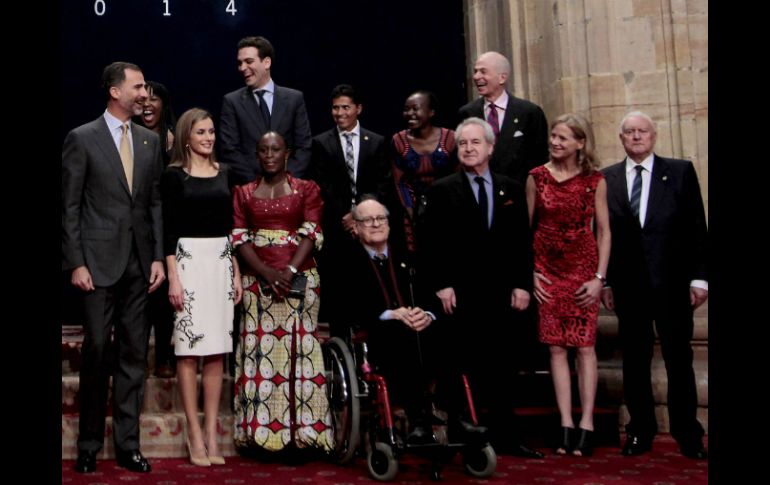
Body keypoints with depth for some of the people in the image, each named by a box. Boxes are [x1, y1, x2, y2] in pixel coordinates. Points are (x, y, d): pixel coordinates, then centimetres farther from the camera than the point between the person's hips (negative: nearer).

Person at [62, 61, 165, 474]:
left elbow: (156, 203, 11)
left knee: (134, 354, 6)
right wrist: (76, 263, -9)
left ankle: (127, 445, 14)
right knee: (96, 351, 0)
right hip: (100, 261, -4)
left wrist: (159, 257, 3)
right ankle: (89, 445, 14)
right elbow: (69, 207, -3)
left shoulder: (150, 141, 11)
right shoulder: (81, 139, -2)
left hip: (140, 263, 4)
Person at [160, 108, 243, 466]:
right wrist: (173, 278, -11)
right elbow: (168, 229, -4)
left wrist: (237, 273, 10)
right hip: (189, 261, -4)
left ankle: (211, 433, 9)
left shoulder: (223, 173, 12)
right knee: (189, 349, -3)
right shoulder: (174, 176, -1)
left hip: (221, 262, 5)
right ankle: (195, 434, 3)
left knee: (217, 350, 4)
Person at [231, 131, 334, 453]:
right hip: (257, 280, 1)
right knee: (260, 351, -4)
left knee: (300, 351, -5)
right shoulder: (243, 193, 14)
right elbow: (239, 238, 4)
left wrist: (289, 271, -15)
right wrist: (267, 273, -11)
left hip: (299, 278, -1)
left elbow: (311, 233, -1)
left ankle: (302, 431, -2)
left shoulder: (306, 190, 10)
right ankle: (262, 431, 0)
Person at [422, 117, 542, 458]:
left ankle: (505, 434, 12)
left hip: (501, 293, 3)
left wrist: (522, 284, 2)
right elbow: (433, 243, -2)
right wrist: (441, 285, -9)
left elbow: (523, 241, 9)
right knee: (461, 366, 1)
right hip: (459, 293, -2)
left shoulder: (511, 190, 11)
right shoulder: (442, 190, 3)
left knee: (500, 365, 6)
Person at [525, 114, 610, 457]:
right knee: (556, 347, 1)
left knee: (585, 346, -3)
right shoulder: (537, 177, 2)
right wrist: (528, 271, -2)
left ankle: (586, 425, 1)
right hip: (547, 268, 1)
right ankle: (566, 426, 5)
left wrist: (599, 277, -5)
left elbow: (604, 232, 1)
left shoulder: (595, 180, 0)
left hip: (583, 267, -1)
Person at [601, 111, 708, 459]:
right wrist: (604, 281, 3)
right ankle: (640, 430, 20)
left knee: (679, 358, 6)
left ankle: (687, 433, 17)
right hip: (628, 285, 1)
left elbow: (696, 228, 1)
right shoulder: (606, 178, 6)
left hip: (672, 283, -1)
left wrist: (698, 276, -4)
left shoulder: (681, 171, 3)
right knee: (634, 360, 8)